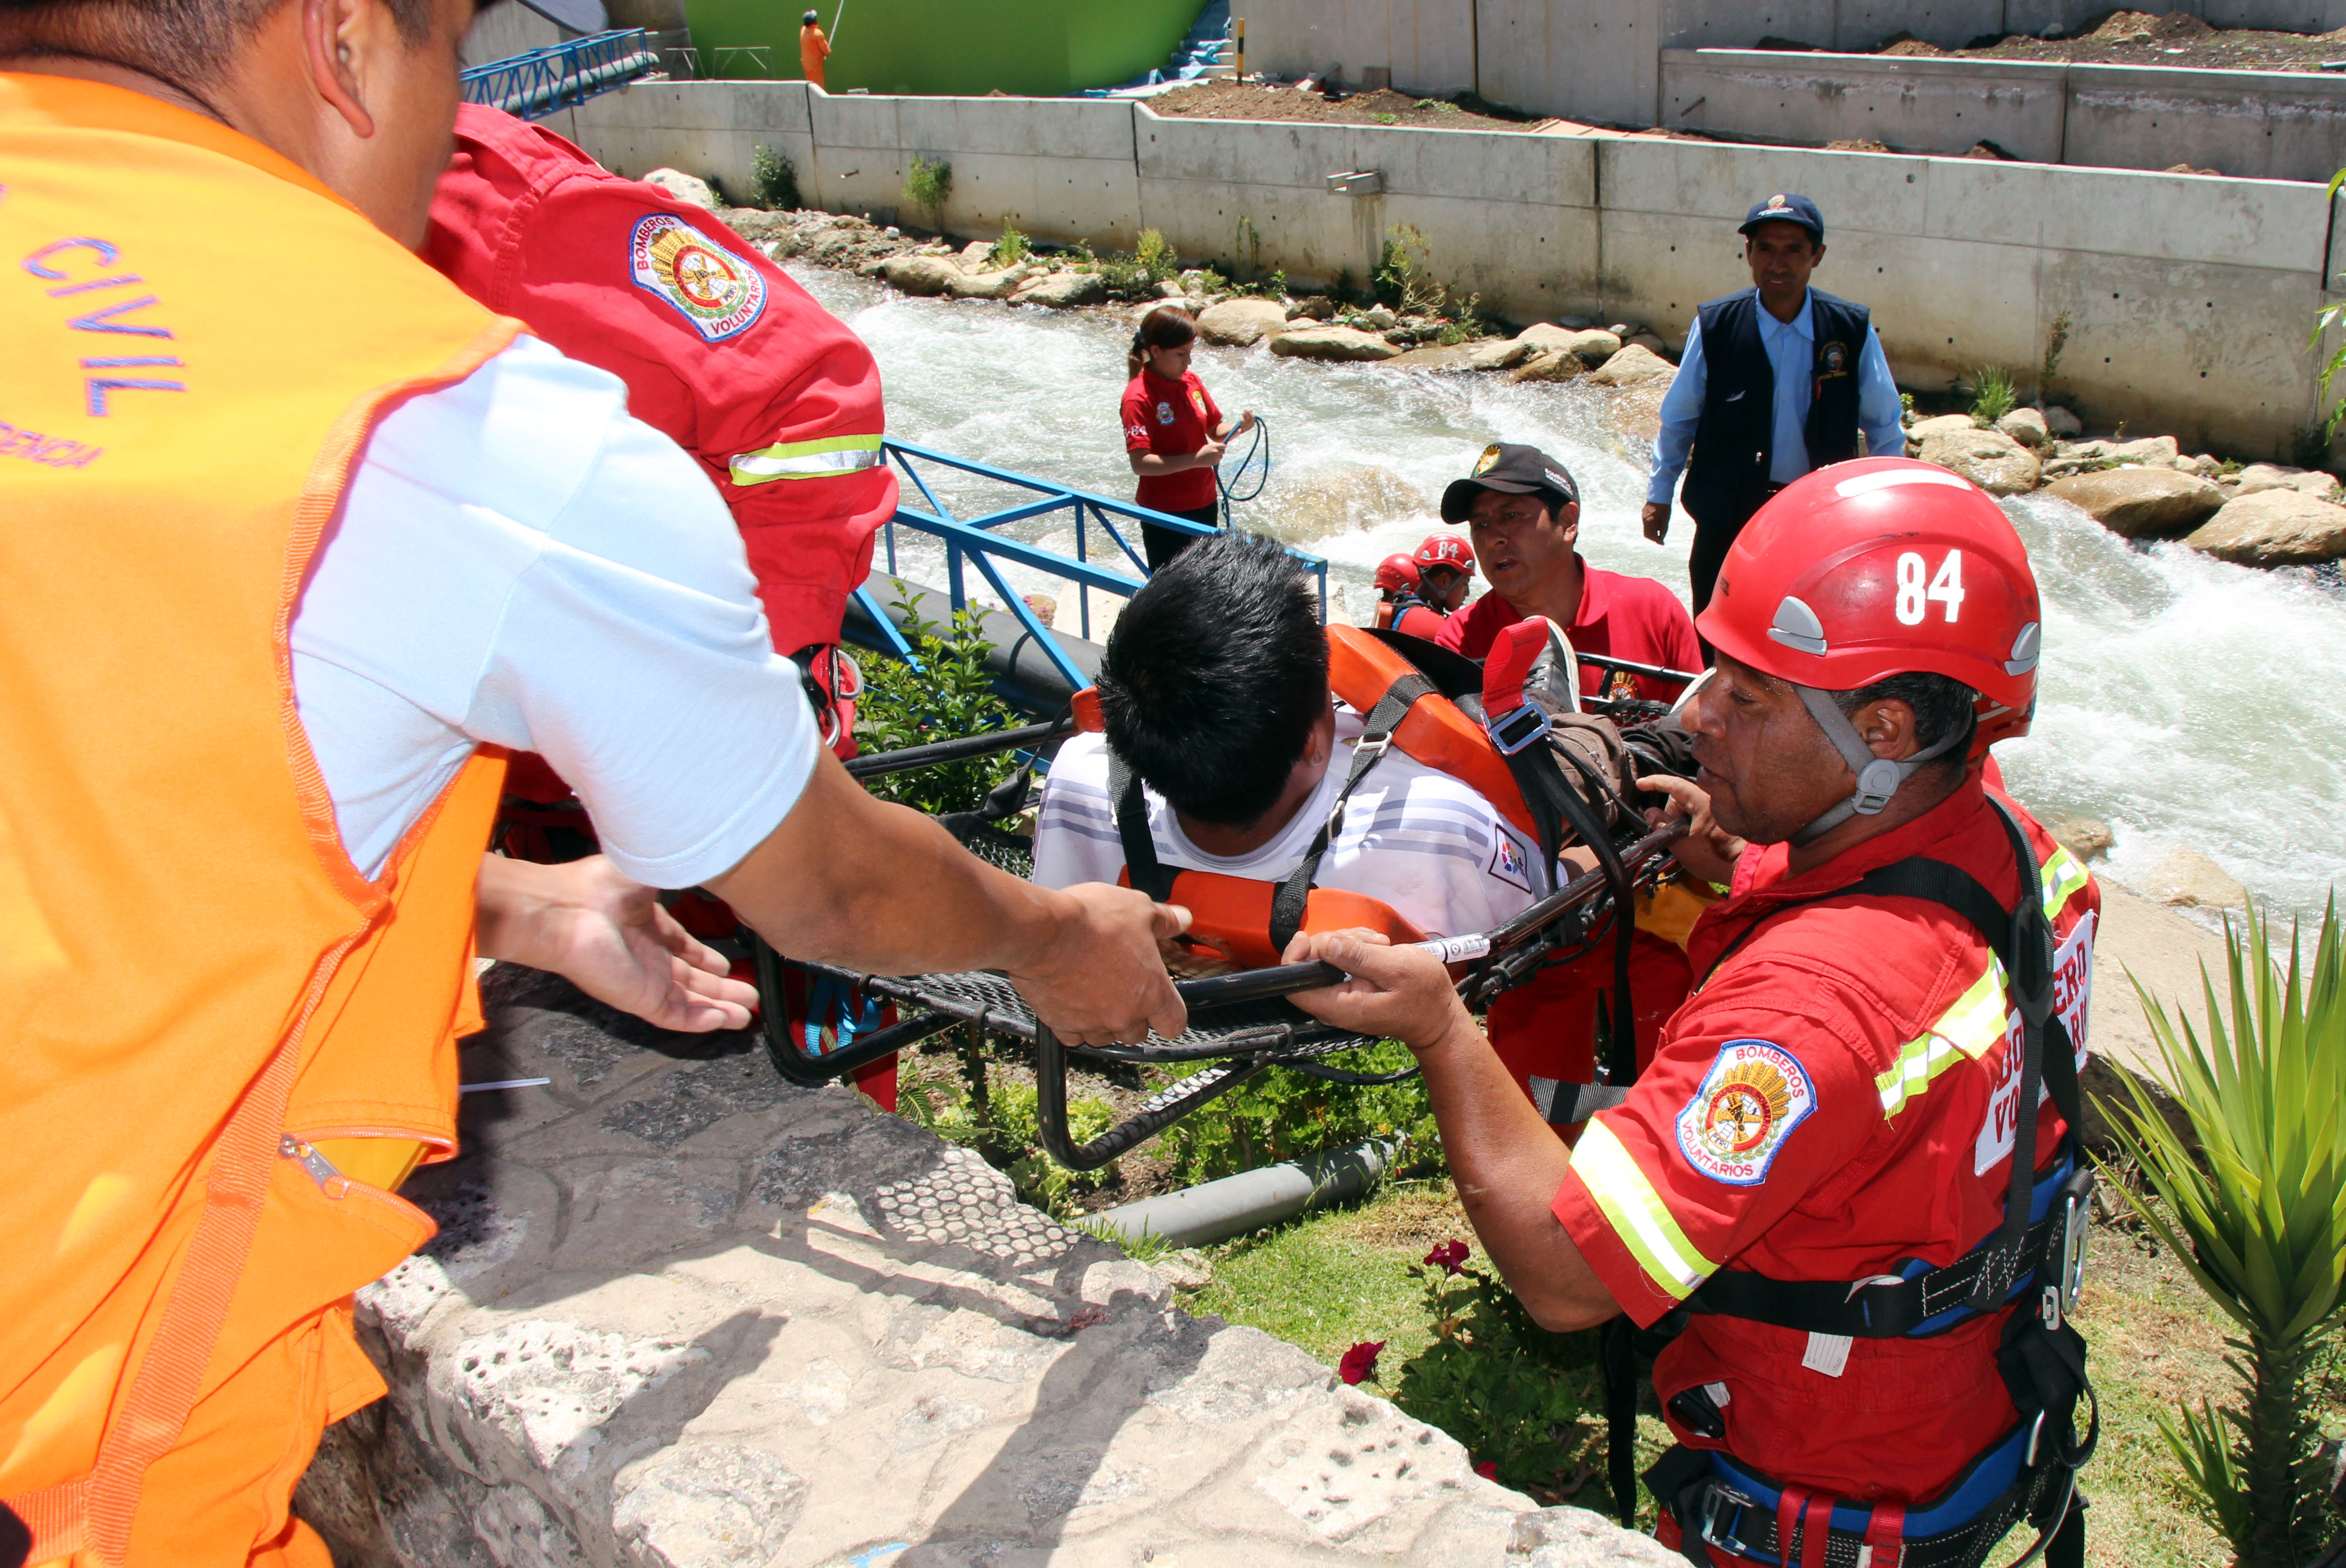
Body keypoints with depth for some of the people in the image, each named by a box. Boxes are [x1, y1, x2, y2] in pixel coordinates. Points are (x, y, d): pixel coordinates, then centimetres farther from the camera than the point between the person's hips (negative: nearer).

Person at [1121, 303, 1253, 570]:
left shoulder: (1191, 381, 5)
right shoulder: (1139, 398, -17)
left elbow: (1215, 429, 16)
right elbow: (1140, 463, -24)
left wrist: (1238, 428, -7)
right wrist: (1196, 460, -31)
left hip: (1205, 503, 7)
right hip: (1164, 514, -7)